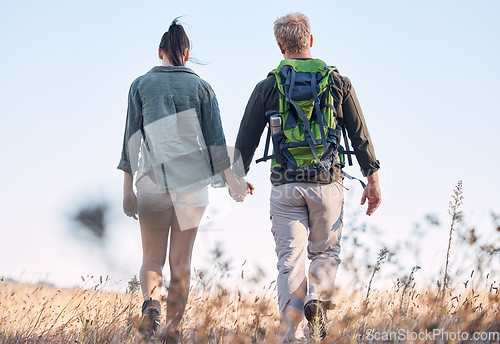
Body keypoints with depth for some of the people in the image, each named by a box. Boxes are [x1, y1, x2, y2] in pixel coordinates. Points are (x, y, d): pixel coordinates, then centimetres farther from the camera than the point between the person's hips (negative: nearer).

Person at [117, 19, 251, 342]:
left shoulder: (141, 84, 5)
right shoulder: (201, 86, 5)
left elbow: (132, 137, 2)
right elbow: (215, 139, 2)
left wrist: (128, 188, 4)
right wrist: (231, 181, 9)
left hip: (153, 179, 0)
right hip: (192, 181, 0)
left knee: (152, 258, 9)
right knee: (181, 261, 8)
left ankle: (151, 302, -20)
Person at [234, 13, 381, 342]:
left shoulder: (267, 87, 2)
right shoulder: (338, 83, 3)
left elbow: (246, 140, 6)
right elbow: (360, 135, 3)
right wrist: (372, 179, 9)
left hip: (285, 187, 0)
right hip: (327, 183, 0)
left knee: (290, 260, 2)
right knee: (326, 251, 15)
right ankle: (318, 298, -13)